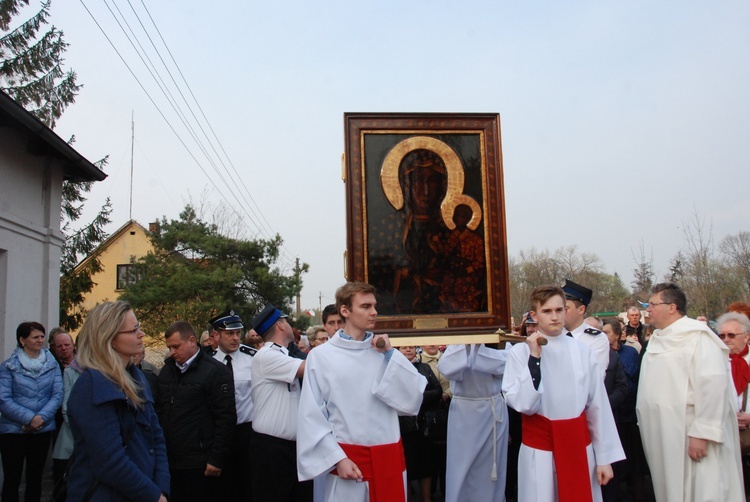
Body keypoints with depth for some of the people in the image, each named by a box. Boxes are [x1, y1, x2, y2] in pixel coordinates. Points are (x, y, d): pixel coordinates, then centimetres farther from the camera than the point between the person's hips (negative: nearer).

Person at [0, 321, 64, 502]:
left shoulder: (52, 364, 2)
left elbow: (57, 395, -4)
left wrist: (41, 417, -18)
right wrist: (29, 418, -20)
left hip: (43, 430, 2)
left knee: (35, 478, 14)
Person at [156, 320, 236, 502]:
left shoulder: (215, 371, -9)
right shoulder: (167, 370, 12)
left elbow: (226, 418, -12)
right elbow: (160, 410, 17)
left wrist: (217, 459, -13)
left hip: (199, 465, -6)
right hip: (169, 461, 6)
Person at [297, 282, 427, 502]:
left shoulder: (384, 351, 6)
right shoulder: (321, 356, -4)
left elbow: (412, 402, -1)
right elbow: (312, 416, -4)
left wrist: (390, 355, -6)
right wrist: (338, 459, -10)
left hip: (389, 457, 3)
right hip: (347, 460, -3)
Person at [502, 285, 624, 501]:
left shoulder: (582, 351, -2)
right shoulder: (520, 352, -8)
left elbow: (598, 406, 3)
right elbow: (524, 404, -16)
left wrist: (604, 457, 4)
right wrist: (533, 358, -20)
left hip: (580, 446, 2)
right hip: (540, 451, -2)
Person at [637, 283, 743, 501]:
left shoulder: (697, 336, -12)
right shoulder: (658, 338, 14)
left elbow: (713, 384, -21)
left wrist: (702, 433, -24)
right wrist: (644, 422, 14)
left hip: (687, 436, -8)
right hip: (663, 436, 8)